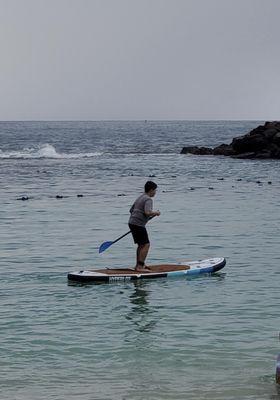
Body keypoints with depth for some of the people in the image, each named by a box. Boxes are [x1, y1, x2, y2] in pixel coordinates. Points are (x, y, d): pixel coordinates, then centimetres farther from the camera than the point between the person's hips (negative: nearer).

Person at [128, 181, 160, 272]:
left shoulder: (140, 198, 18)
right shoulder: (148, 199, -12)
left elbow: (131, 210, 25)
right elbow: (147, 212, -27)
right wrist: (156, 213, -10)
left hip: (131, 222, 10)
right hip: (139, 224, -10)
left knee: (141, 245, 18)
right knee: (146, 245, -9)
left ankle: (138, 265, 25)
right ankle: (140, 267, -13)